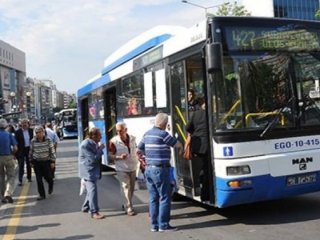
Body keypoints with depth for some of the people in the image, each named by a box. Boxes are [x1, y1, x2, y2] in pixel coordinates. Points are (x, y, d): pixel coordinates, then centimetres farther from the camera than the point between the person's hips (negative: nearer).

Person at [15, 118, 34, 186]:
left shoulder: (31, 130, 1)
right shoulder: (18, 132, -7)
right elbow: (16, 142, -7)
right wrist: (16, 151, -11)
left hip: (29, 149, 3)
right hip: (21, 150, -3)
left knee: (29, 164, 13)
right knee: (21, 165, -3)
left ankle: (29, 177, 26)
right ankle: (20, 180, 0)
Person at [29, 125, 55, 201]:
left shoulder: (48, 140, -9)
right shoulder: (33, 141, -4)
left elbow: (52, 151, -4)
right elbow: (31, 152, 7)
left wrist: (53, 161, -6)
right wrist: (31, 162, 10)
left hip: (46, 161, -1)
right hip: (37, 162, 1)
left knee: (48, 177, 5)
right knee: (39, 179, 1)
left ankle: (51, 185, 41)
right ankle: (41, 195, 11)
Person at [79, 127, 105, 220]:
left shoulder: (94, 143, 6)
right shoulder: (85, 145, -22)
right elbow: (93, 158, -24)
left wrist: (99, 149, 0)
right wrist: (100, 149, -17)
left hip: (93, 170, 10)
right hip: (88, 171, -10)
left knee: (91, 190, 18)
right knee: (93, 190, -11)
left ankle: (85, 207, 34)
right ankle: (94, 212, -5)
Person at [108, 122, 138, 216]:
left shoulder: (132, 139, 0)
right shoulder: (113, 141, -14)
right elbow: (110, 155, -9)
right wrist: (119, 157, -25)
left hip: (133, 168, 5)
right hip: (122, 169, -5)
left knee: (131, 187, 12)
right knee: (125, 187, -8)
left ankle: (126, 205, 28)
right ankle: (129, 208, -3)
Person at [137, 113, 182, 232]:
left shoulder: (147, 134, 10)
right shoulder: (163, 134, -13)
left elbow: (138, 151, 15)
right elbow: (178, 145, -3)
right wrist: (181, 147, 20)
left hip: (148, 169, 8)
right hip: (160, 169, -8)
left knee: (153, 198, 11)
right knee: (165, 197, 1)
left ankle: (154, 225, 15)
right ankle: (163, 225, 5)